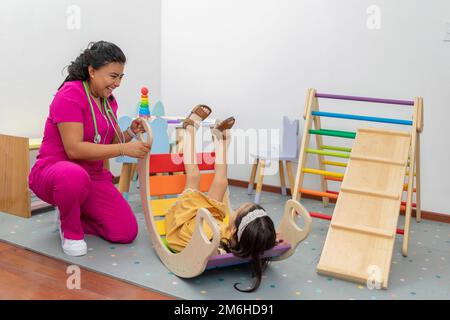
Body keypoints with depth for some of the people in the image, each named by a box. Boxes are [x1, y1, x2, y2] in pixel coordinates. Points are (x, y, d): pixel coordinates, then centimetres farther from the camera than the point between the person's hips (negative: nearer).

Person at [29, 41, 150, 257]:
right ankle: (70, 231, -12)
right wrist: (124, 149, -28)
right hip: (52, 171, -7)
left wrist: (130, 133, -9)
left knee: (127, 232, -6)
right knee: (75, 176, -44)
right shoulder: (71, 94, -17)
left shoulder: (109, 101, 7)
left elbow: (110, 144, 11)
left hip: (93, 177, 7)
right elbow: (74, 149, -26)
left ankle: (71, 215, 18)